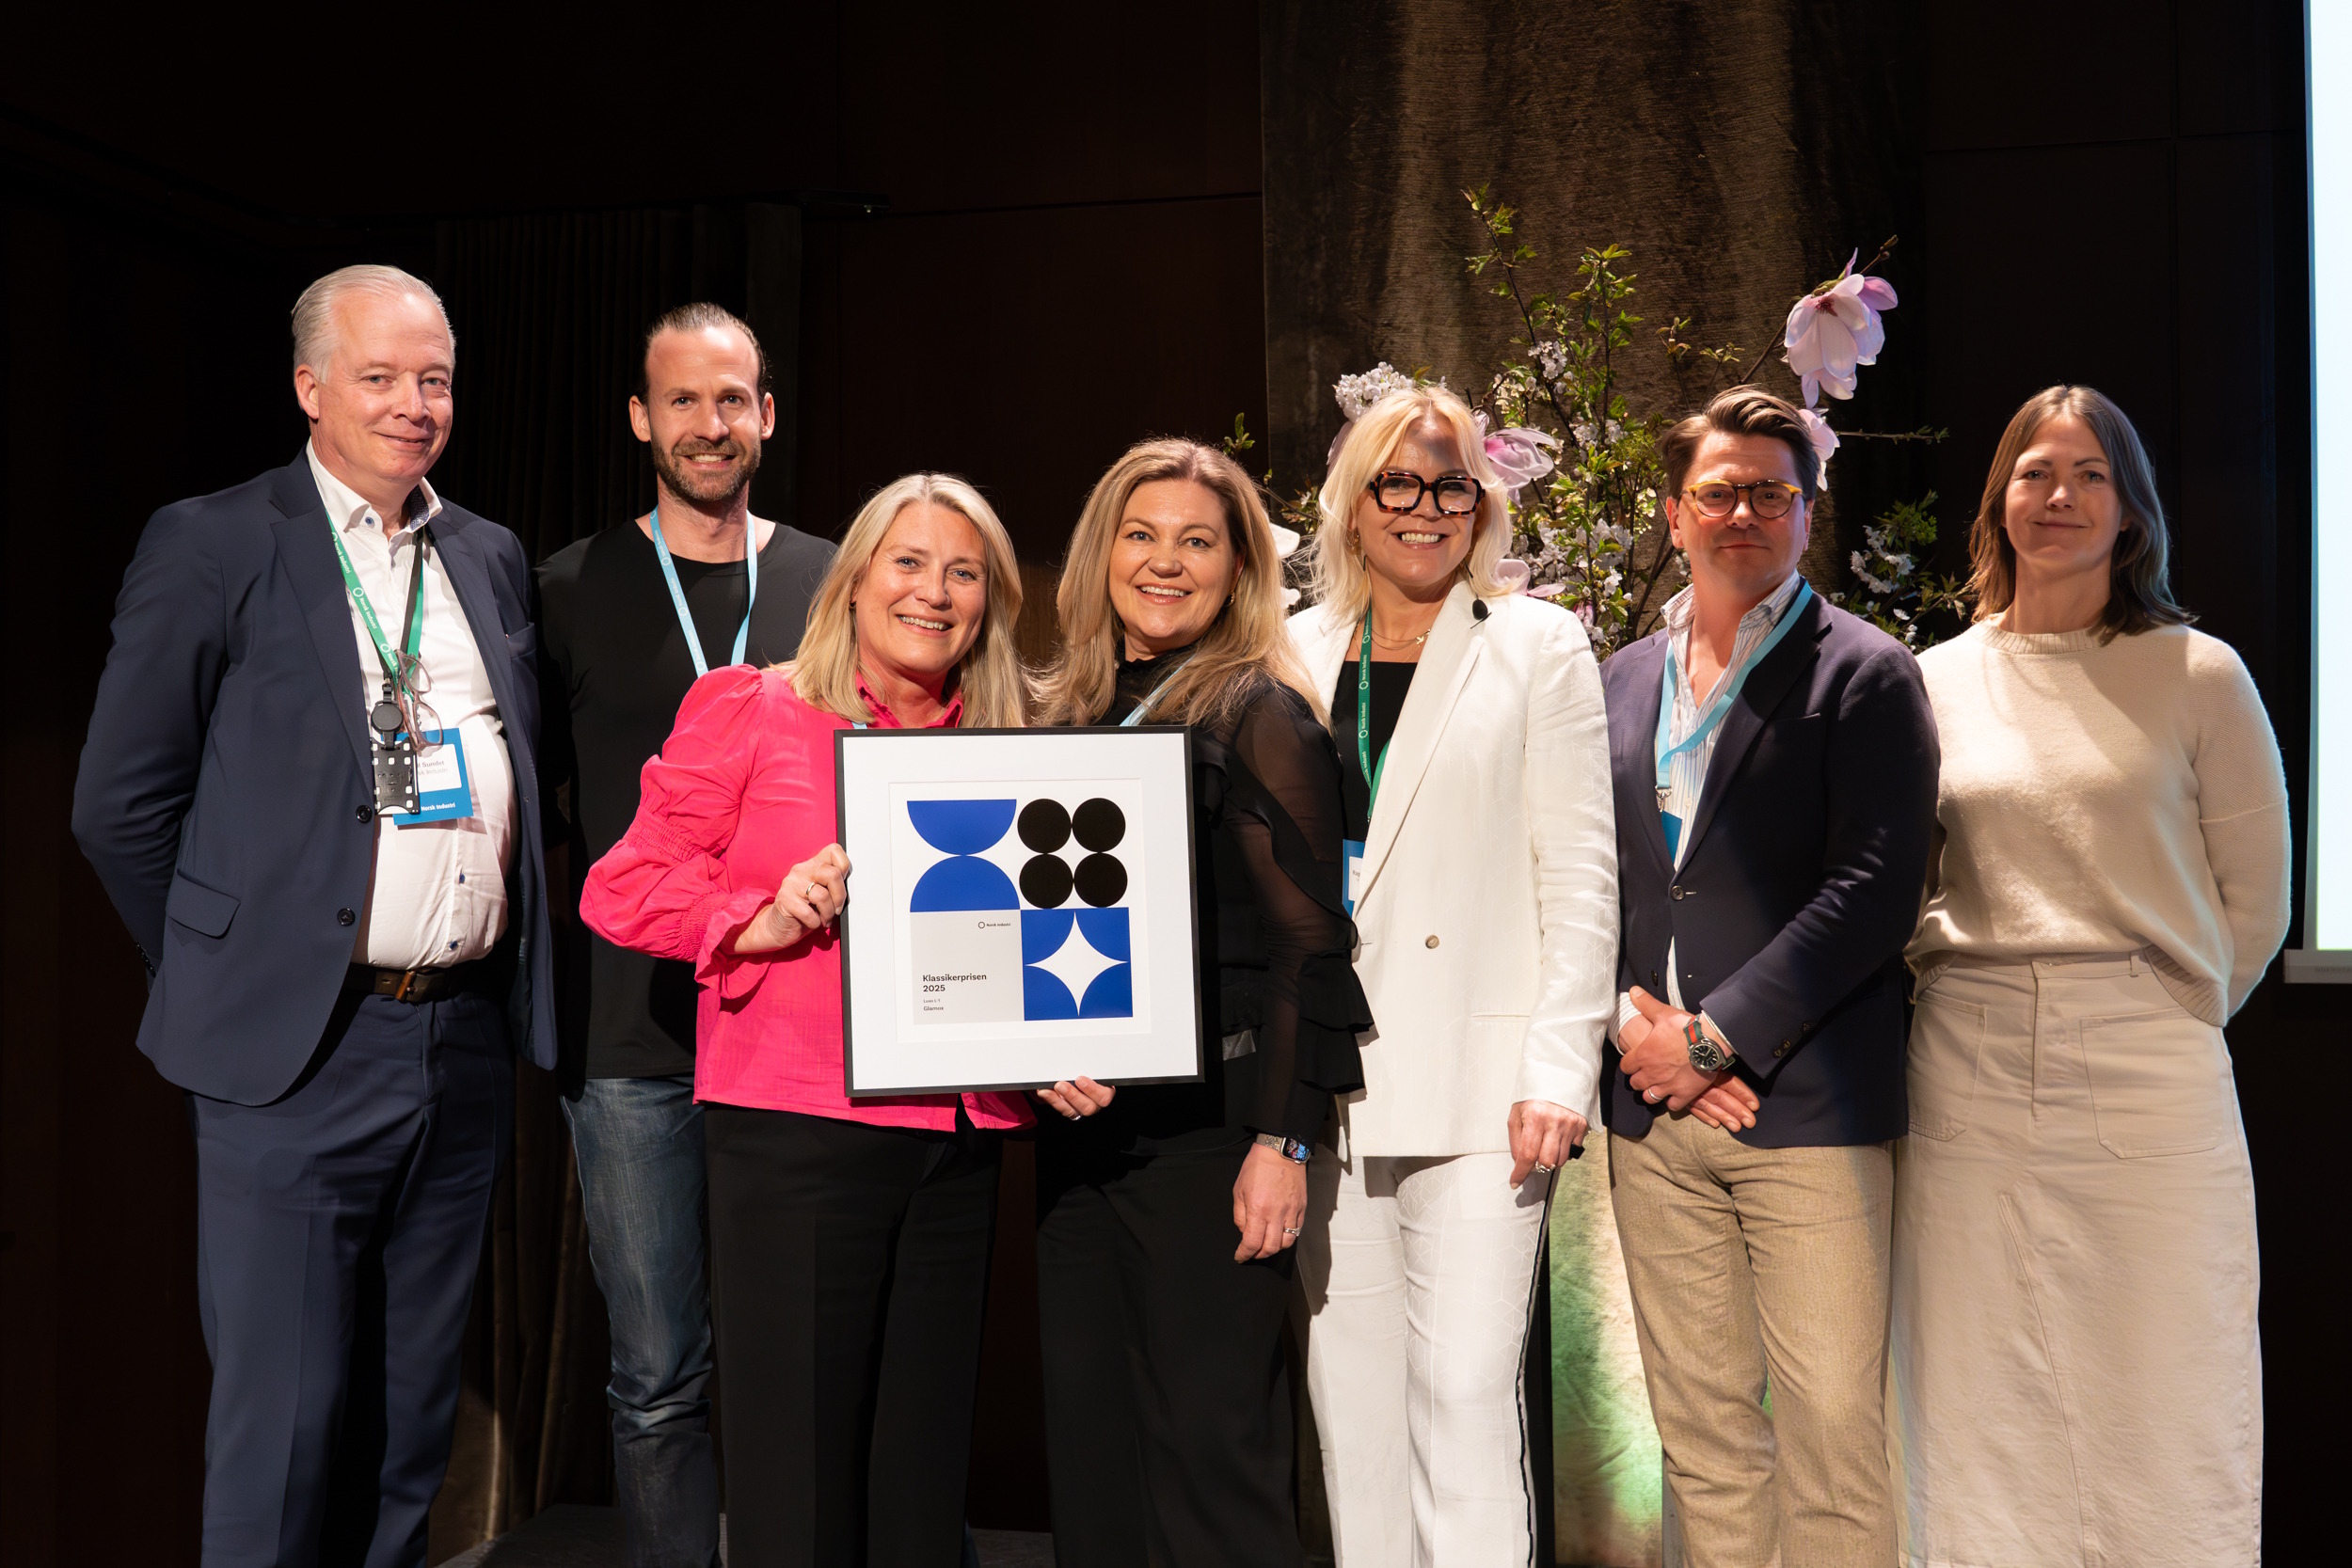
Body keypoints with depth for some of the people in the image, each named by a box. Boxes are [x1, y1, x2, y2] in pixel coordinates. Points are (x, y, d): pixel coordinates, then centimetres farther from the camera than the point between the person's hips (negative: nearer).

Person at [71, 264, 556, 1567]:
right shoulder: (212, 546, -3)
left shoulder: (492, 558, 12)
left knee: (412, 1421, 15)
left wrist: (516, 972, 10)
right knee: (284, 1422, 1)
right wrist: (229, 974, 2)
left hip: (468, 1043, 5)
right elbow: (120, 803, -2)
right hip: (301, 1053, -5)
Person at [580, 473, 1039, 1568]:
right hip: (799, 1133, -4)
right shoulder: (748, 711, 3)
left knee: (923, 1475, 12)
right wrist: (764, 920, -13)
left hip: (956, 1139, 4)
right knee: (797, 1469, 1)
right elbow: (622, 889, 0)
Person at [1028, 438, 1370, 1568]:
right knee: (1088, 1443, 11)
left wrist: (1279, 1141, -15)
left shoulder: (1260, 714, -4)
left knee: (1210, 1447, -1)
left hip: (1204, 1126, -6)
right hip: (1080, 1127, 6)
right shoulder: (1067, 717, 14)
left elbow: (1306, 943, -9)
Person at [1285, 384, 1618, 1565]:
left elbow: (1580, 877, -1)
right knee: (1351, 1400, 10)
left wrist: (1559, 1071, -10)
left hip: (1476, 1086, -3)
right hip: (1325, 1085, 4)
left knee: (1468, 1392, -6)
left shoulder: (1540, 648, 4)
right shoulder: (1297, 653, 13)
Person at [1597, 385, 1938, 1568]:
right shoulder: (1620, 682, 14)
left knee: (1831, 1429, 0)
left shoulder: (1866, 675, -1)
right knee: (1700, 1428, 11)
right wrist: (1631, 1018, -4)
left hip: (1809, 1111, -4)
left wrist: (1713, 1037, -13)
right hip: (1654, 1115, 5)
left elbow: (1873, 891, -10)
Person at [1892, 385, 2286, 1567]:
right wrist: (1964, 973, 4)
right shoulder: (1937, 680, 8)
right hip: (1970, 1081, 2)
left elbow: (2252, 902, 6)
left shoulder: (2198, 676, 2)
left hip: (2148, 1083, -2)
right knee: (1981, 1417, 7)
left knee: (2158, 1413, 3)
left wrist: (2163, 1020, 4)